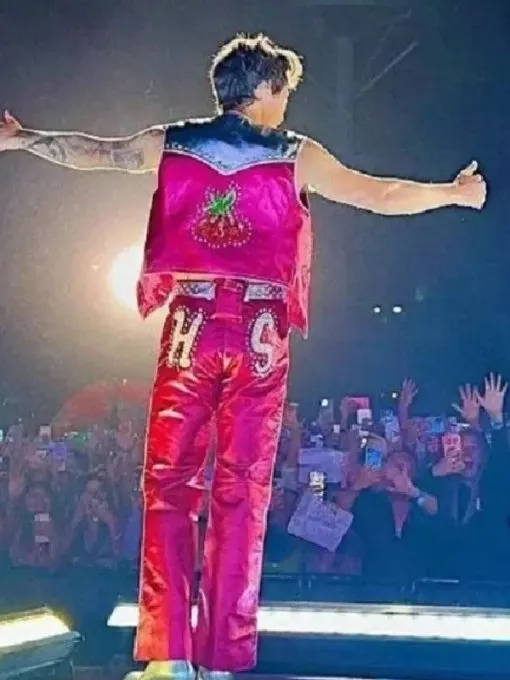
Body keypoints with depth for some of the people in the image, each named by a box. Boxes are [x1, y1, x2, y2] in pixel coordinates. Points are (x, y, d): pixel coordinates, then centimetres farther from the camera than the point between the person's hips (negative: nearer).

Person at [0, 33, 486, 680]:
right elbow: (380, 195, 9)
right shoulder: (297, 156, 4)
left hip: (191, 325, 1)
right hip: (260, 331, -1)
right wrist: (453, 192, 25)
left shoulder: (168, 143, 7)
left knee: (167, 483, 5)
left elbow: (90, 152, 18)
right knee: (242, 493, 3)